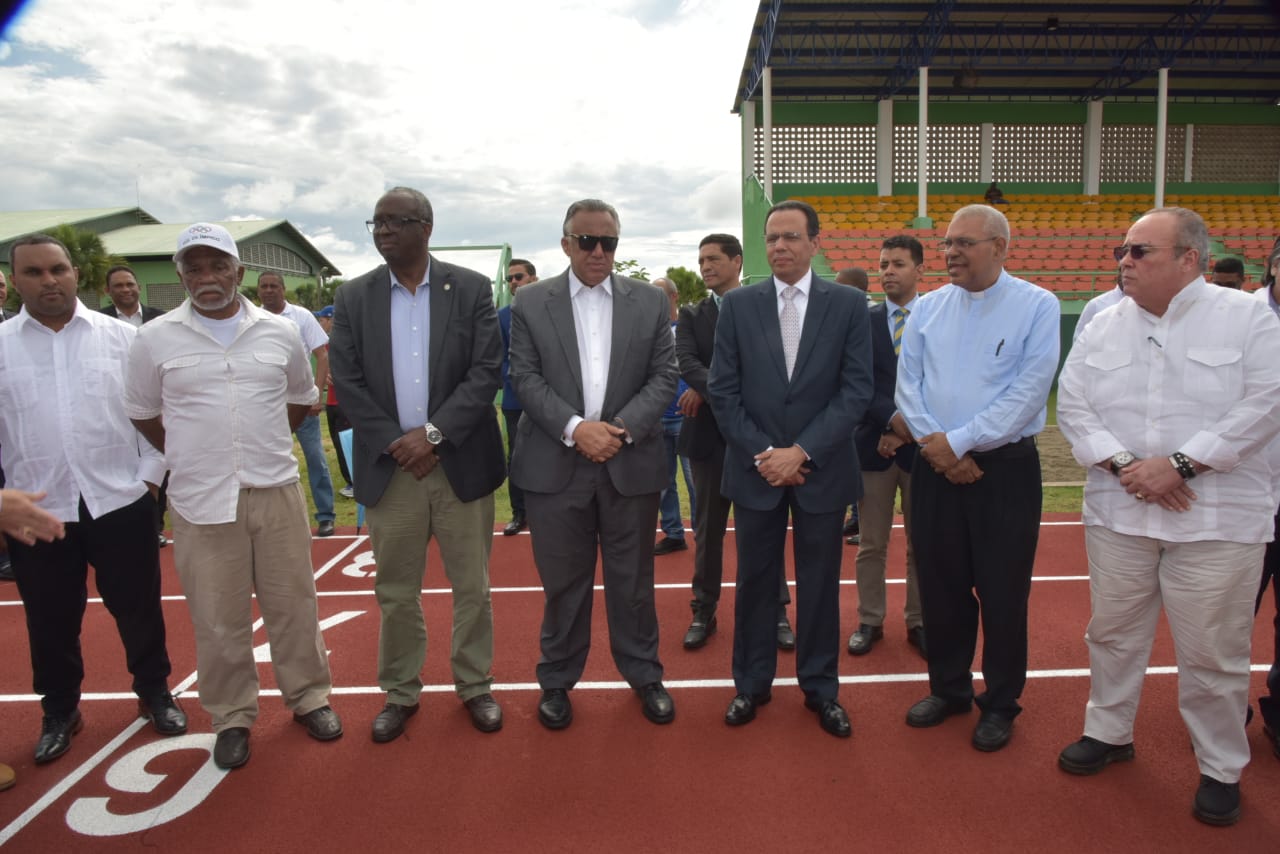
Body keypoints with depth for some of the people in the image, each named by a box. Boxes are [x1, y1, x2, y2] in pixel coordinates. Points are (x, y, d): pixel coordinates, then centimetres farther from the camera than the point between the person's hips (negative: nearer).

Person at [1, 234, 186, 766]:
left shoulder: (120, 336, 1)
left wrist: (150, 476, -3)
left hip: (120, 501, 0)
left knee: (139, 608, 11)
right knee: (51, 620, 14)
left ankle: (154, 692, 31)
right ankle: (60, 712, 34)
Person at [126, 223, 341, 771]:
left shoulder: (280, 332, 2)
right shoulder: (155, 339, -1)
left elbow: (302, 400, 16)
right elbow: (142, 413, 11)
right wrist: (193, 456, 8)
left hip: (276, 491, 1)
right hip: (199, 500, -1)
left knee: (292, 603, 11)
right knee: (217, 617, 9)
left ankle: (308, 697, 28)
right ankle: (232, 717, 26)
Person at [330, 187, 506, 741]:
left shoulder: (471, 289, 0)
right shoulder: (353, 298, 5)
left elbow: (486, 371, -7)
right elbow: (347, 382, 0)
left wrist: (433, 433, -15)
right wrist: (396, 444, -10)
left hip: (461, 463, -1)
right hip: (389, 467, 2)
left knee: (472, 586, 9)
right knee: (395, 591, 11)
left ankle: (475, 685, 27)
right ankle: (400, 693, 29)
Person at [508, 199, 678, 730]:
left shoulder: (650, 302, 6)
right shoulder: (531, 303, 4)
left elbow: (664, 377, 2)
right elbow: (525, 378, -2)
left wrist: (621, 427, -12)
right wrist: (575, 428, -16)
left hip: (631, 463, 1)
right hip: (556, 463, 0)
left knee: (632, 579, 11)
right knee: (563, 581, 9)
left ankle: (644, 675, 29)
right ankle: (557, 680, 27)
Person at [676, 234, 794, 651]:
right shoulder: (691, 315, 8)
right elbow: (686, 362, -9)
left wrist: (707, 390, -15)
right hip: (709, 433, 2)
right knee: (708, 527, 10)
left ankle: (776, 612, 18)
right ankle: (704, 611, 22)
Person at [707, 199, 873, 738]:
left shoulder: (848, 304, -1)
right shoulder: (738, 305, 1)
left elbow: (857, 390, -6)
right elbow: (722, 390, 0)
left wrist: (801, 452, -13)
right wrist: (763, 454, -9)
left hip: (822, 469, 0)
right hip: (755, 469, 1)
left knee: (820, 584, 10)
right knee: (755, 581, 11)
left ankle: (820, 687, 28)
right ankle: (752, 683, 28)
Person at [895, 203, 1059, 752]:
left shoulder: (1037, 306, -5)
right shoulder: (928, 308, 7)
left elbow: (1029, 392, -13)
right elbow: (907, 384, 3)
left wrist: (958, 441, -15)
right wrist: (934, 444, -10)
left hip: (1005, 468, -3)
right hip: (935, 466, 4)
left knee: (1002, 592, 6)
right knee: (940, 584, 12)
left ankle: (1000, 704, 26)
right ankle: (949, 688, 31)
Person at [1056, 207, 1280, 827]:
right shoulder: (1105, 326, 7)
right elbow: (1073, 405, 2)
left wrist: (1180, 464, -17)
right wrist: (1123, 465, -12)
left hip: (1216, 519, -3)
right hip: (1117, 513, 3)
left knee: (1213, 652, 5)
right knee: (1113, 633, 14)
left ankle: (1222, 769, 26)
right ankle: (1109, 733, 34)